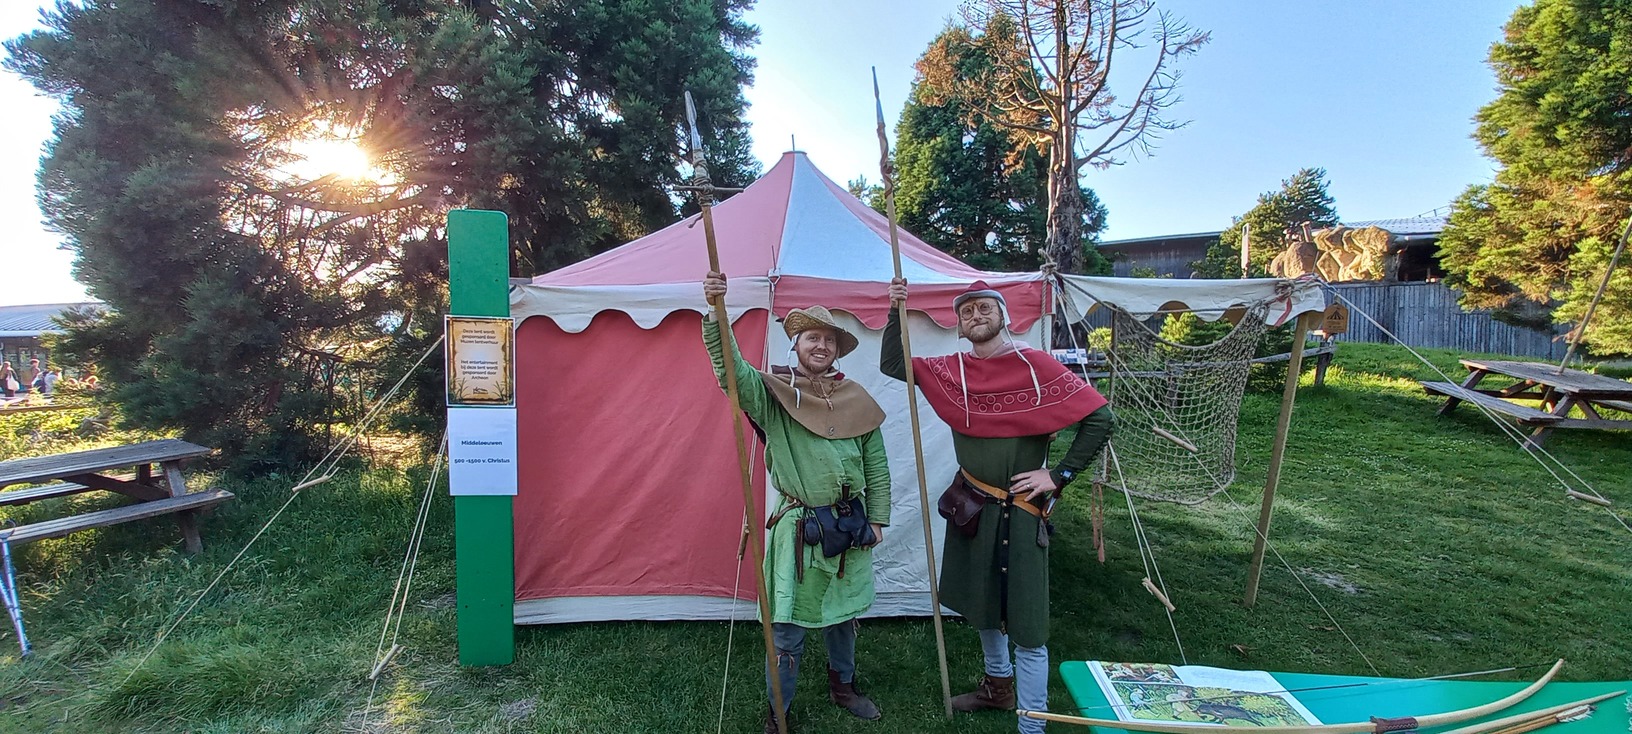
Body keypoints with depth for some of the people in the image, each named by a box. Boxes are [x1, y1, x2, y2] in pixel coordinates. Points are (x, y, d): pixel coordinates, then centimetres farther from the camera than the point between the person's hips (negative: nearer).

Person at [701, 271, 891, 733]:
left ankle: (842, 686, 47)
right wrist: (716, 312, -41)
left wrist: (877, 519, 7)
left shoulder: (855, 399, 4)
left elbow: (876, 465, 9)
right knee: (787, 629, 4)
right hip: (798, 528, -4)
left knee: (842, 614, 23)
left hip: (850, 526, 4)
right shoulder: (772, 393, -7)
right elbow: (730, 367, -27)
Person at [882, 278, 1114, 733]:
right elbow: (892, 366, 7)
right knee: (981, 603, 21)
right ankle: (998, 684, 44)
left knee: (1026, 622, -1)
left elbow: (1099, 417, -11)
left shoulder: (1036, 366, -12)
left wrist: (1058, 475, -13)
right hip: (970, 506, 6)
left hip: (1020, 512, -5)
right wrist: (896, 311, -5)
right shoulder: (953, 370, 2)